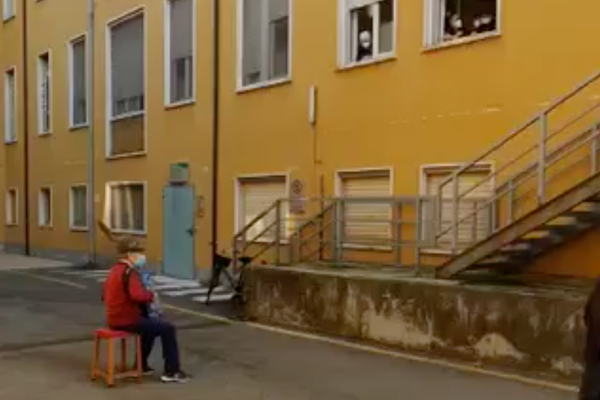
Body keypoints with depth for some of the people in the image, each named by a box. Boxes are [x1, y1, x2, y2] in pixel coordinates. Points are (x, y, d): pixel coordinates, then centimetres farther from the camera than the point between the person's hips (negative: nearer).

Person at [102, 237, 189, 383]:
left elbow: (105, 295, 22)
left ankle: (141, 365, 34)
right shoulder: (130, 272, -18)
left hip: (114, 319, 10)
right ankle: (172, 371, 1)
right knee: (168, 328, -5)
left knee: (152, 323, 31)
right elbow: (138, 295, -35)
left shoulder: (114, 270, 12)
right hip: (127, 320, -10)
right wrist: (151, 295, -13)